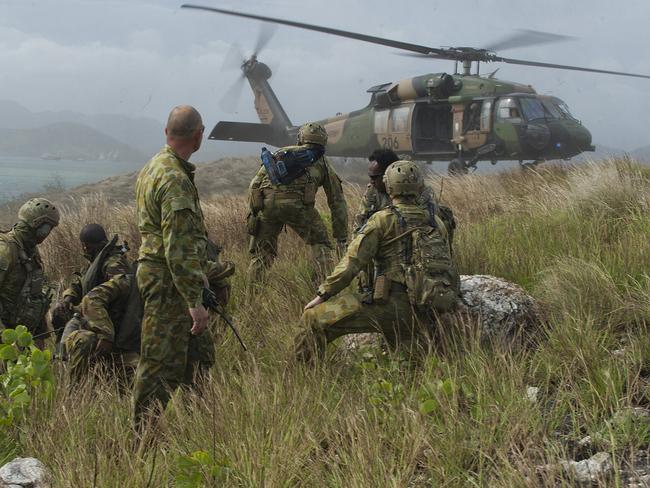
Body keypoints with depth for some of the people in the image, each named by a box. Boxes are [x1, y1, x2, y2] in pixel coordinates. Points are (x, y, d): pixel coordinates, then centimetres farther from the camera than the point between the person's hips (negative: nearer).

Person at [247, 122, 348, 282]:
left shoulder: (280, 154, 34)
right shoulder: (322, 163, 27)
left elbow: (254, 184, 24)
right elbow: (337, 201, 28)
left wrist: (254, 212, 27)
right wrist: (341, 237, 33)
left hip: (265, 202, 3)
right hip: (295, 203, -3)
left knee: (261, 251, 19)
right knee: (320, 244, 15)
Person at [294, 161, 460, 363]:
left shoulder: (383, 220, -1)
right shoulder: (437, 222, 15)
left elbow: (352, 262, -6)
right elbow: (448, 265, 22)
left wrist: (322, 295, 0)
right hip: (425, 314, 6)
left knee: (314, 319, -4)